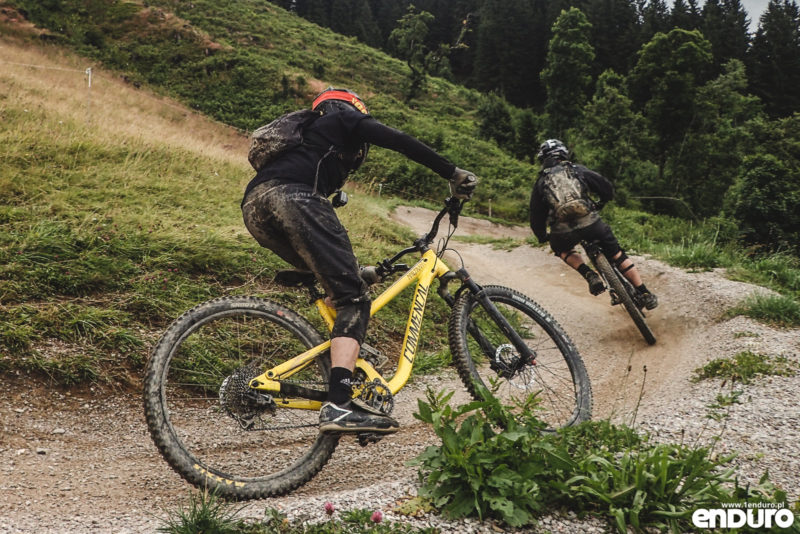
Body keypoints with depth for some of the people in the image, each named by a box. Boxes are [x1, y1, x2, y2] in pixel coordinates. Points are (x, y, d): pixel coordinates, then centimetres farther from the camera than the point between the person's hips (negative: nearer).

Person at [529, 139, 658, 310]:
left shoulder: (540, 182, 17)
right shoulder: (577, 169, 16)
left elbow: (536, 216, 19)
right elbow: (606, 187, 12)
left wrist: (542, 237, 36)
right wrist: (601, 204, 33)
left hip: (563, 232, 0)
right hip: (590, 222, 1)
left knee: (562, 249, 33)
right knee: (617, 254, 20)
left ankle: (589, 275, 8)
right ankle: (645, 295, 20)